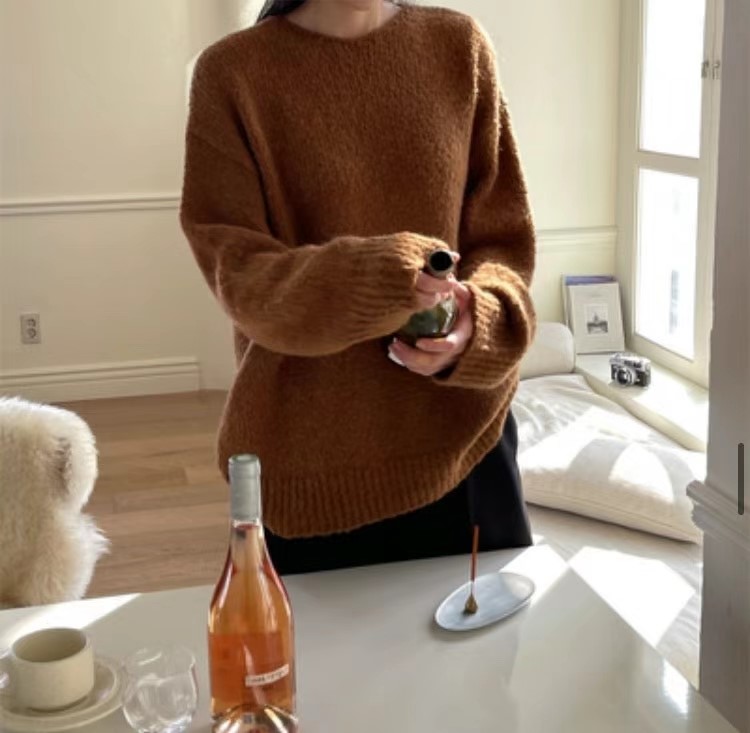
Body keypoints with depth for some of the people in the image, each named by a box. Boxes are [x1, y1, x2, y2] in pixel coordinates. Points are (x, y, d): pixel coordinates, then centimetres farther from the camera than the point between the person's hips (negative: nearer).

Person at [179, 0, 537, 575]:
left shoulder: (461, 47, 2)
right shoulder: (231, 73, -5)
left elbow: (506, 237, 3)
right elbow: (235, 270, -9)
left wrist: (479, 318, -19)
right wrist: (367, 282, -28)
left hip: (462, 433, 3)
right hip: (308, 452, -2)